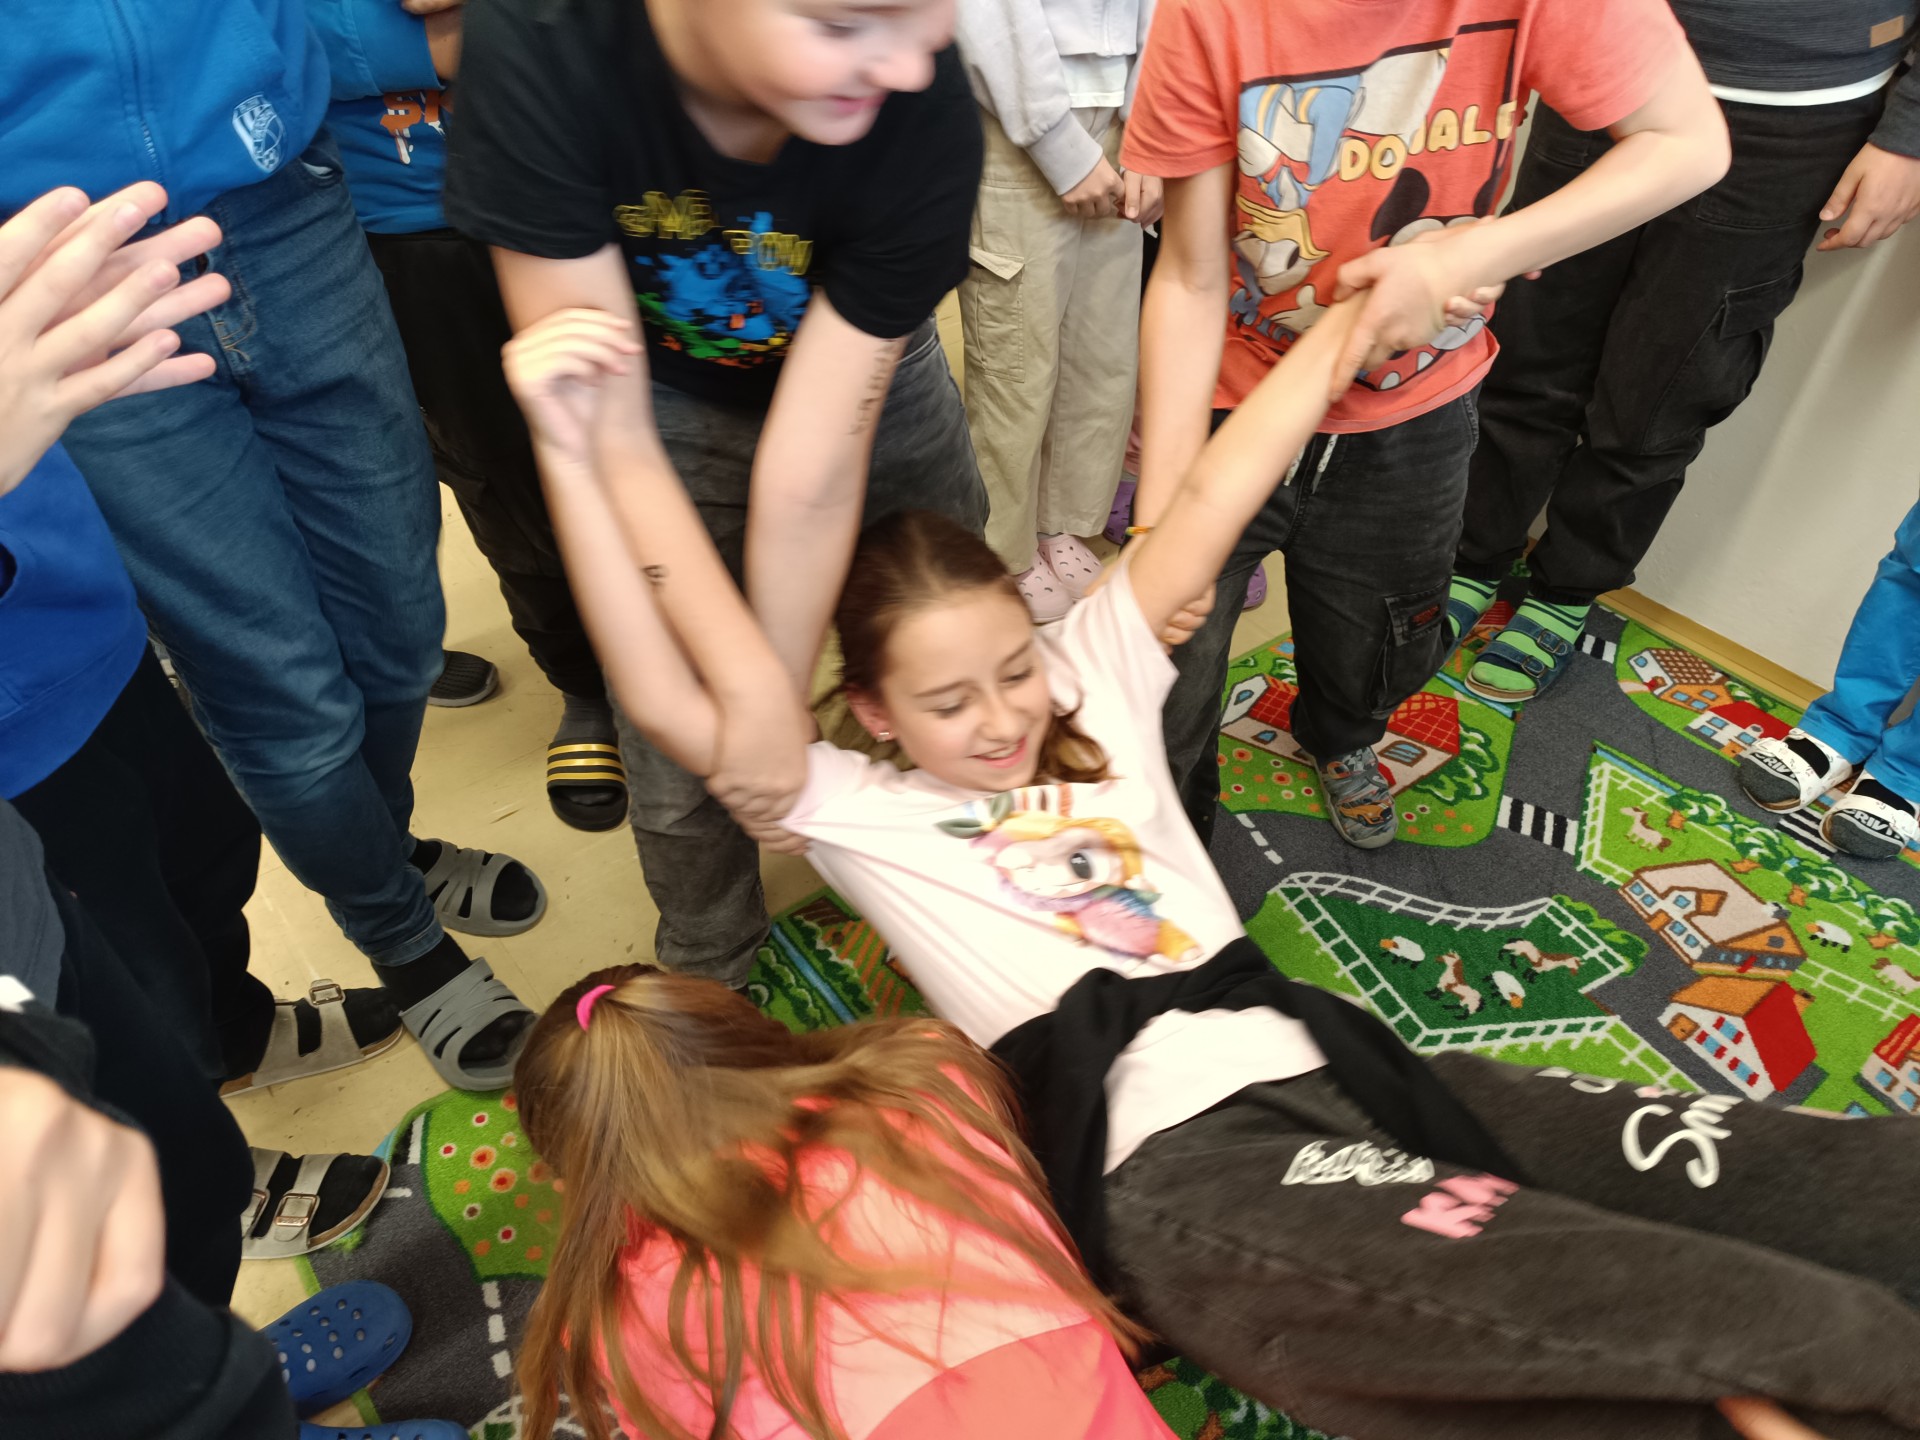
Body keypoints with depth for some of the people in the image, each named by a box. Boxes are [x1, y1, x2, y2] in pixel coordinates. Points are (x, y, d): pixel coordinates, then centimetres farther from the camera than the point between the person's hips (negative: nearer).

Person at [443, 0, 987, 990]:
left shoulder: (927, 114, -34)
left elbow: (815, 467, -29)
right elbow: (610, 440, -30)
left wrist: (786, 702, -19)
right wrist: (756, 688, -30)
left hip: (870, 378, 2)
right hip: (668, 401, -1)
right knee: (682, 766, 1)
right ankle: (713, 982, 35)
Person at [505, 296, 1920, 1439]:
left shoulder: (1094, 680, 18)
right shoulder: (862, 813, 7)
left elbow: (1213, 500, 12)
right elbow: (671, 707, -7)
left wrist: (1368, 302, 9)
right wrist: (569, 450, -16)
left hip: (1328, 1062, 6)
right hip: (1175, 1159, -5)